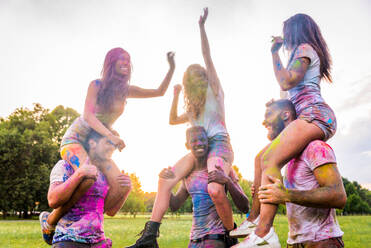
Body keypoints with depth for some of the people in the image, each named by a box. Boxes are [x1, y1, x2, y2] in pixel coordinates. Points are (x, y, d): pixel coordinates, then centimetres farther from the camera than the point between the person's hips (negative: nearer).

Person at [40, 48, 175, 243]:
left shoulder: (126, 91, 6)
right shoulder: (97, 85, -8)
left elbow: (159, 92, 9)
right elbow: (88, 115, -19)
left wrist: (172, 69, -2)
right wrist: (111, 136, -33)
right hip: (75, 139, -5)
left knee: (121, 188, -13)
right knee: (88, 177, -34)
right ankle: (50, 220, -12)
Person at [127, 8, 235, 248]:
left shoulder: (214, 92, 8)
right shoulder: (194, 107, 26)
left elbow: (208, 57, -2)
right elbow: (173, 120, 32)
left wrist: (202, 27, -5)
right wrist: (176, 96, 25)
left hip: (219, 144, -7)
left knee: (215, 190, -32)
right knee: (166, 180, -7)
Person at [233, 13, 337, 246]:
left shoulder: (304, 48, 2)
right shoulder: (310, 52, 31)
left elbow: (286, 82, -13)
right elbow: (292, 87, 34)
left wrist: (275, 53, -3)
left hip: (314, 115, -11)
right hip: (313, 119, 11)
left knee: (271, 161, -27)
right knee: (263, 157, 9)